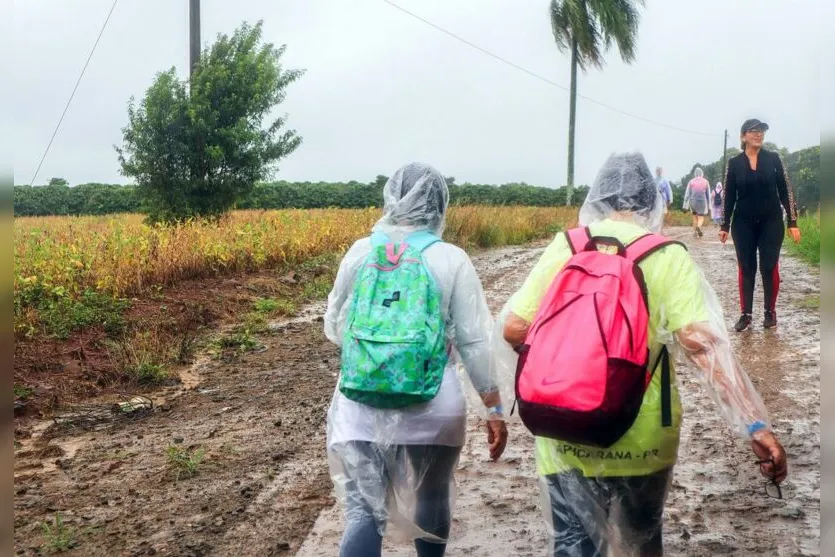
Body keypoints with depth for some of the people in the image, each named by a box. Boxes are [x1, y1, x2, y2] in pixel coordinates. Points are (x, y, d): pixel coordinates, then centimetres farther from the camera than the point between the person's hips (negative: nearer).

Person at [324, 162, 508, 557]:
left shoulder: (359, 252, 2)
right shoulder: (450, 260, -5)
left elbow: (333, 328, 12)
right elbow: (476, 342, -5)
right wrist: (494, 410, 2)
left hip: (361, 407, 1)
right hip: (432, 410, -1)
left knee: (363, 512, 3)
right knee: (432, 498, 22)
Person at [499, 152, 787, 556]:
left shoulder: (563, 248, -3)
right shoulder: (668, 257, -8)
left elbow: (514, 330, -5)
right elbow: (704, 344, -18)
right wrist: (757, 426, -18)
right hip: (642, 436, 0)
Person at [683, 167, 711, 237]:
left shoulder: (691, 182, 0)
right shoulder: (706, 182, 1)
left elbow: (687, 194, -2)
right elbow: (708, 195, 4)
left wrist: (686, 206, 2)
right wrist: (709, 206, 10)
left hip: (693, 202, 1)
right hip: (702, 202, -1)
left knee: (695, 217, 17)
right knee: (701, 218, 1)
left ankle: (695, 232, 18)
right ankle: (698, 226, -31)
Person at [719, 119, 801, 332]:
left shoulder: (773, 159, 0)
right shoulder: (734, 163, 0)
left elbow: (785, 191, 1)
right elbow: (729, 196, 4)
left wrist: (792, 222, -3)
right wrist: (724, 225, 2)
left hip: (771, 223, 0)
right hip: (743, 224, 0)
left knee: (770, 267, 2)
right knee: (746, 268, 4)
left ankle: (770, 312, 15)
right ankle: (746, 314, 10)